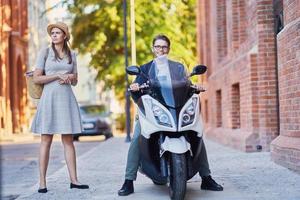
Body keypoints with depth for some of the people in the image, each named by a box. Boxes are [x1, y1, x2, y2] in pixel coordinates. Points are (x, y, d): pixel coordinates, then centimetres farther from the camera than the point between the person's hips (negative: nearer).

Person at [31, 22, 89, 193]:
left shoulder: (72, 54, 13)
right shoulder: (45, 52, 3)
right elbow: (36, 78, -4)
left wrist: (70, 77, -6)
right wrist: (58, 76, -11)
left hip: (67, 98, 3)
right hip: (49, 97, -3)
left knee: (68, 140, 3)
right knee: (46, 140, -3)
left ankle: (73, 180, 5)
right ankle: (42, 182, -1)